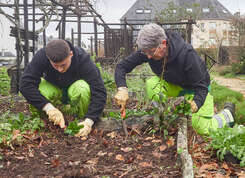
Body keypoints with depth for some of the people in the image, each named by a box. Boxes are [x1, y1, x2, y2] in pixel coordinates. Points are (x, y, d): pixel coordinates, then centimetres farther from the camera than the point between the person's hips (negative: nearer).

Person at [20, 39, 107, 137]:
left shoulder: (82, 59, -33)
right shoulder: (41, 56, -30)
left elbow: (99, 92, -37)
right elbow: (25, 84, -34)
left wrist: (89, 121, -49)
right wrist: (48, 107, -44)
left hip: (74, 87, -1)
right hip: (53, 87, 2)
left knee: (83, 89, -38)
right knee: (40, 91, -33)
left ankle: (82, 118, -9)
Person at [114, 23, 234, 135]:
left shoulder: (186, 53, -37)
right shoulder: (147, 50, -24)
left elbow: (201, 86, -31)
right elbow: (122, 66, -18)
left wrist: (194, 104, -51)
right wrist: (122, 88, -37)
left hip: (195, 88, -4)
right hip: (173, 85, 4)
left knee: (203, 129, -8)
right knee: (151, 84, -26)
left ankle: (227, 114, 24)